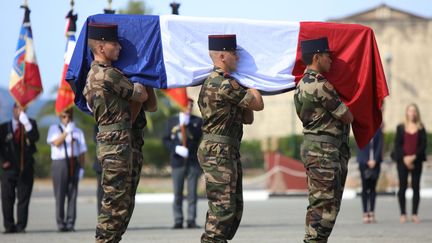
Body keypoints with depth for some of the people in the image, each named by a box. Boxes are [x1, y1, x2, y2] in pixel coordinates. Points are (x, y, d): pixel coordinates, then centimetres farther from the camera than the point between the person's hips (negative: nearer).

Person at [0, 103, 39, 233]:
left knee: (24, 199, -2)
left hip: (26, 168, 0)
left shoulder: (30, 124, 7)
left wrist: (26, 124, -20)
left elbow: (35, 138, -11)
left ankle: (21, 226, 1)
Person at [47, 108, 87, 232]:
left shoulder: (78, 131, 12)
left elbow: (82, 152, 10)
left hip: (74, 163, 2)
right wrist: (66, 132, -20)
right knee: (60, 195, -3)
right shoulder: (54, 129, 8)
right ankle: (61, 223, 2)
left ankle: (70, 223, 3)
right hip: (59, 163, -2)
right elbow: (56, 143, -10)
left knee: (72, 194, 0)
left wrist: (81, 167, 2)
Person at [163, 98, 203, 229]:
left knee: (192, 194, -1)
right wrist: (176, 148, -13)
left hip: (193, 161, 0)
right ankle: (178, 221, 4)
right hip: (178, 161, 0)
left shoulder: (197, 121, 7)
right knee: (177, 194, 0)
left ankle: (191, 220, 1)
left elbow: (198, 136, -10)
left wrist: (187, 124, -18)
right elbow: (166, 140, 4)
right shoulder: (172, 121, 9)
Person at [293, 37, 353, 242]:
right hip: (324, 150, -10)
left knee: (330, 204, 13)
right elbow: (348, 117, -10)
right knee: (323, 205, -9)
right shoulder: (321, 86, -17)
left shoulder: (303, 84, 15)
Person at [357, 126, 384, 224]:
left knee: (373, 188, 3)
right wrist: (367, 161, -9)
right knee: (365, 188, -2)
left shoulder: (378, 130, 4)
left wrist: (374, 160, -8)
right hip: (364, 162, -2)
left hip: (375, 162, 2)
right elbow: (360, 146, -3)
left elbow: (380, 145, 1)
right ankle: (365, 213, -1)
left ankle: (372, 213, 4)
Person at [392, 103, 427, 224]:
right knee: (402, 186, -3)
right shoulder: (400, 128, 7)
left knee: (416, 187, -1)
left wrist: (414, 157, -12)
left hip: (416, 160, 0)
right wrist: (404, 158, -11)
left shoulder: (421, 128, 8)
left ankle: (415, 214, 1)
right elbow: (397, 144, 1)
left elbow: (423, 145, 0)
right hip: (402, 160, 0)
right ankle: (403, 213, 0)